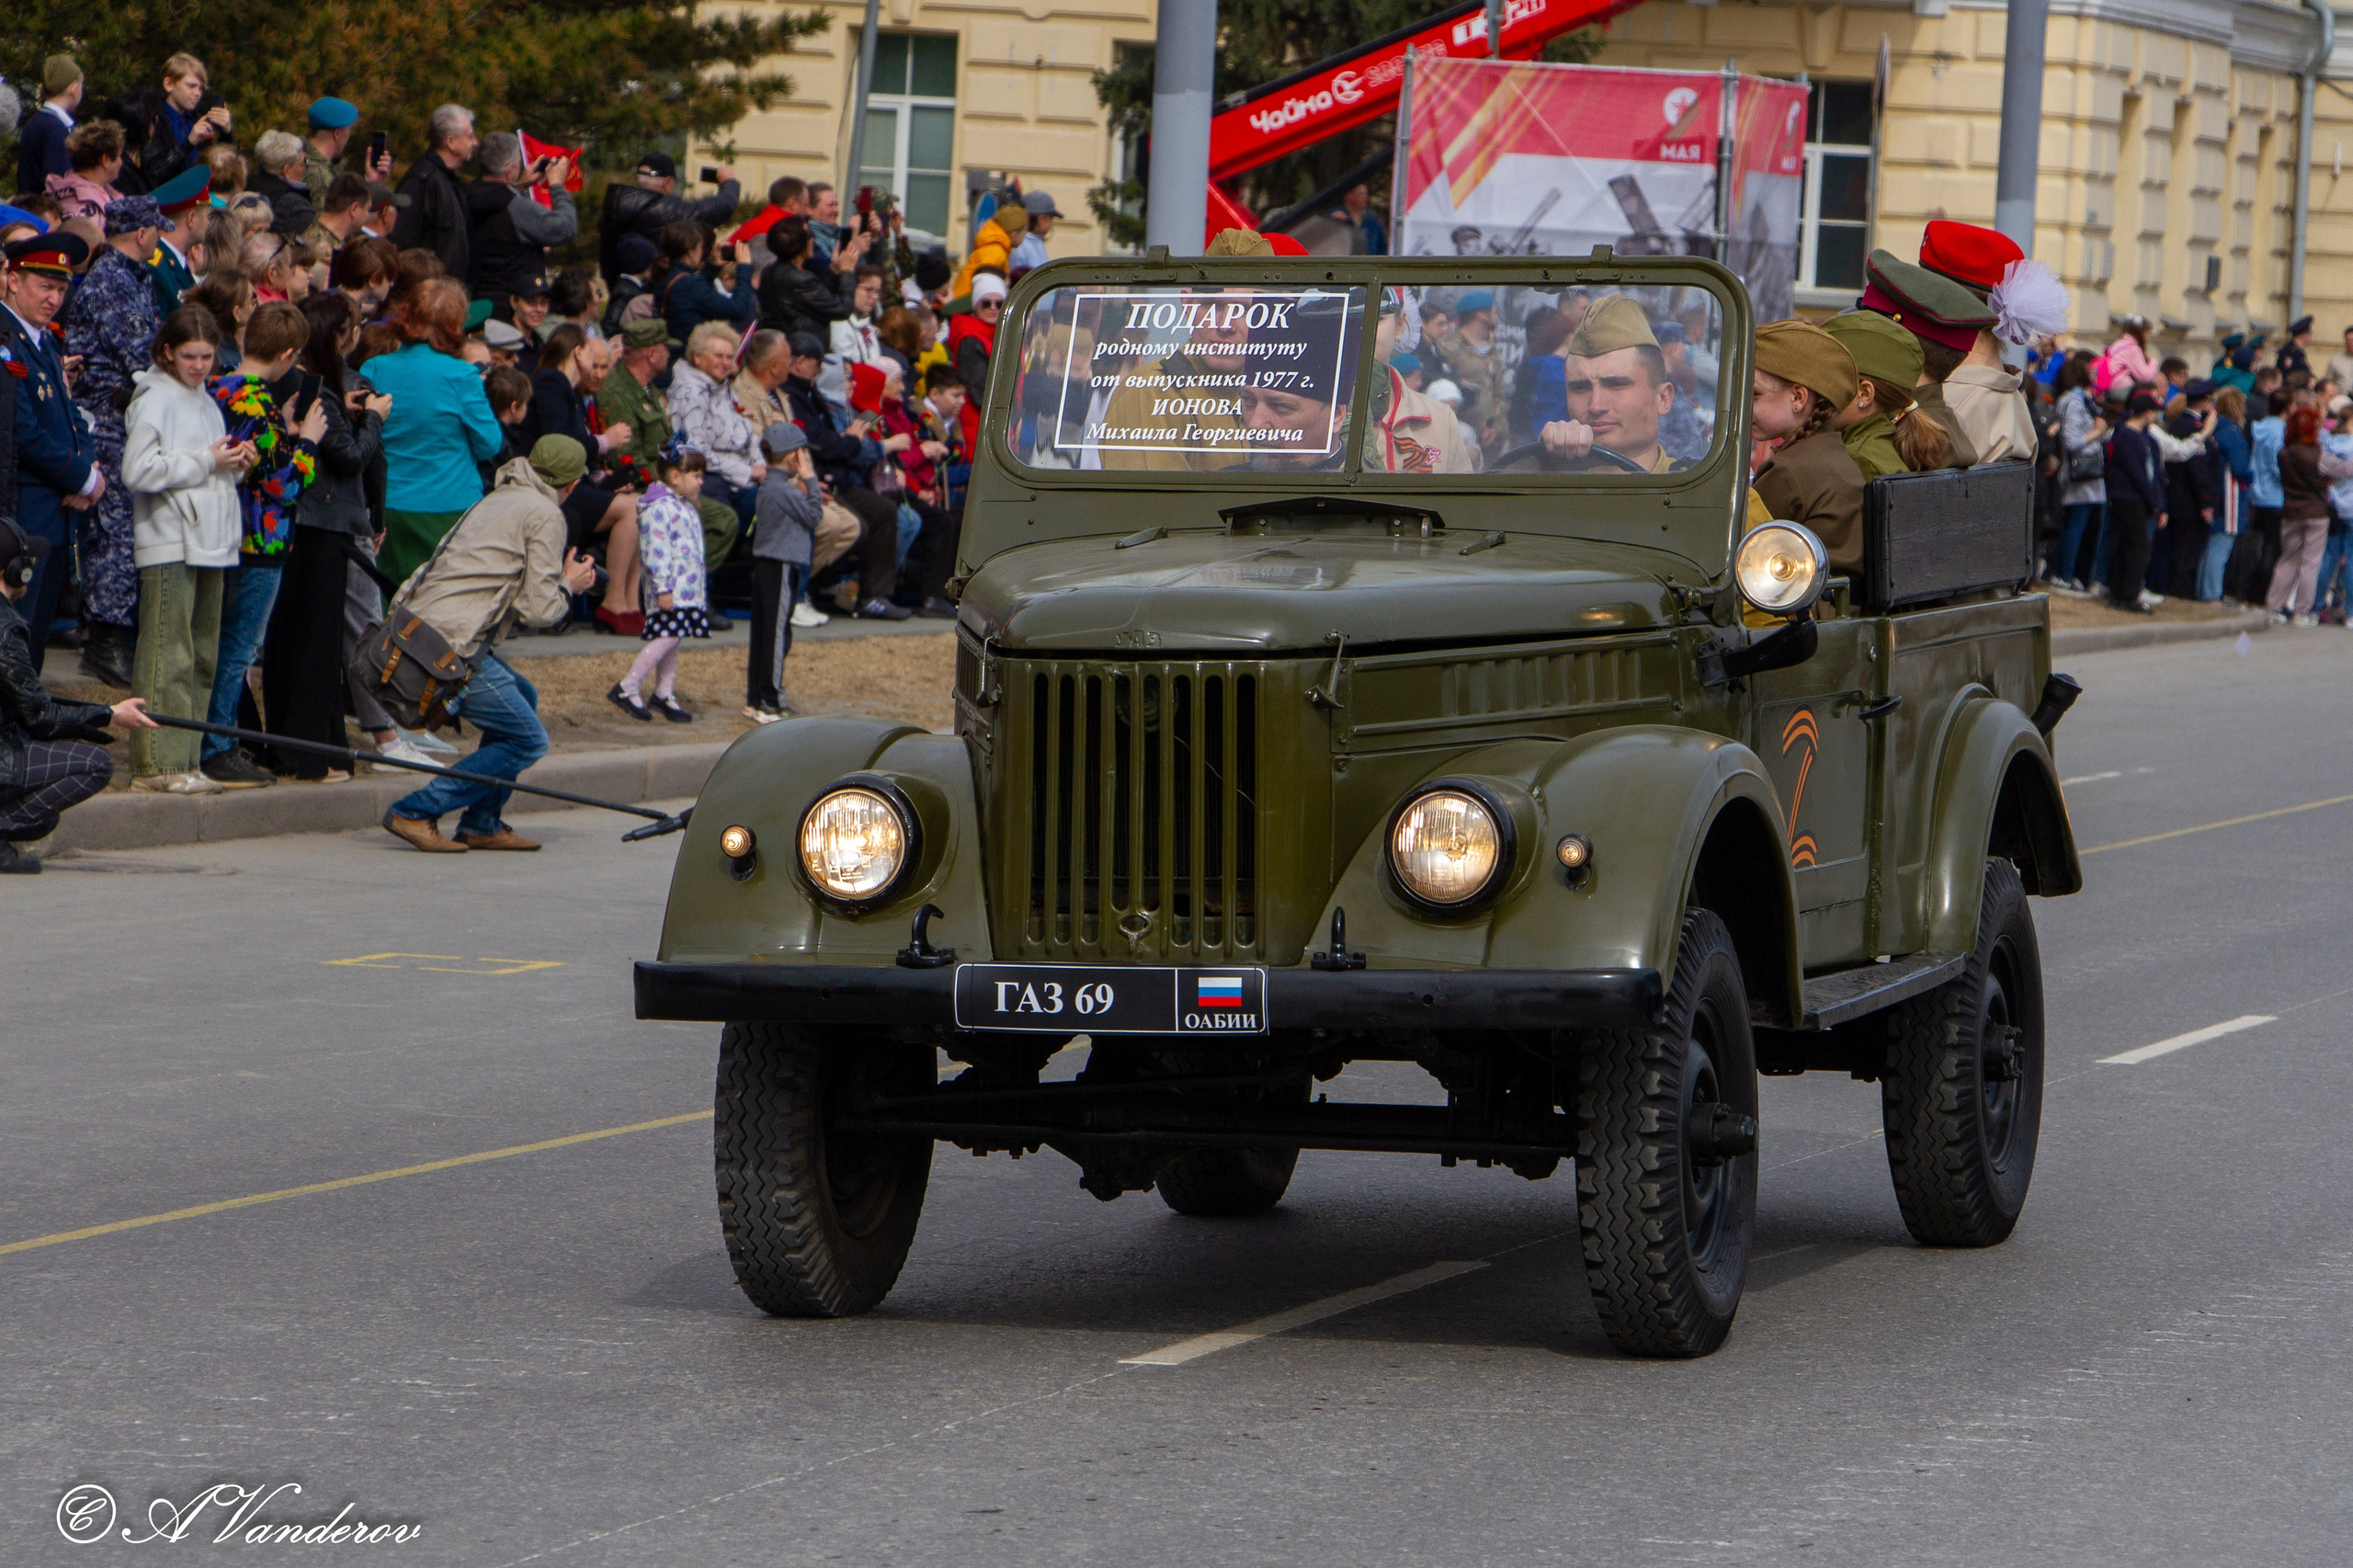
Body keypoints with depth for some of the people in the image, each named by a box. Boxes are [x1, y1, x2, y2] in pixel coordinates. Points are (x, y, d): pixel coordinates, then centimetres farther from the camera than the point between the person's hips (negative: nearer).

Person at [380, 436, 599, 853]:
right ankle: (416, 813, -5)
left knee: (522, 697, 25)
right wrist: (568, 586, 12)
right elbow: (539, 610, -7)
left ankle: (482, 824, 22)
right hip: (451, 646, -9)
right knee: (527, 740, 0)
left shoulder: (496, 501, 25)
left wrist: (559, 581, 25)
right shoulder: (544, 514, -2)